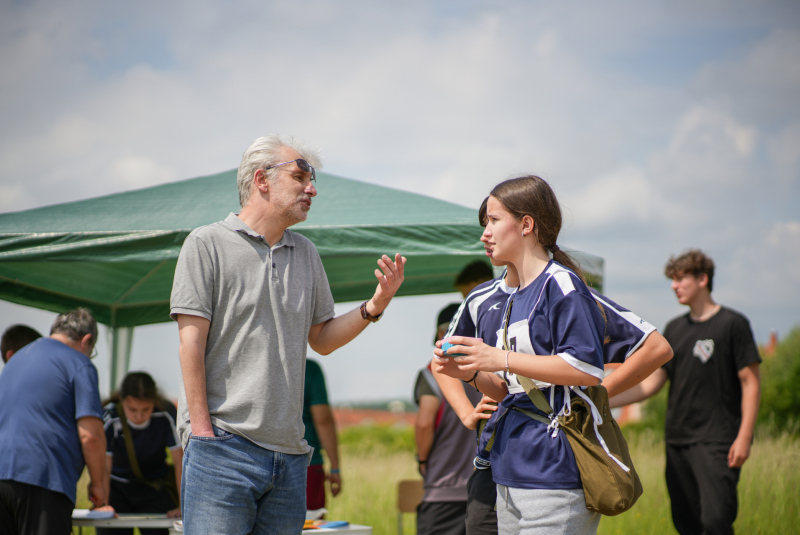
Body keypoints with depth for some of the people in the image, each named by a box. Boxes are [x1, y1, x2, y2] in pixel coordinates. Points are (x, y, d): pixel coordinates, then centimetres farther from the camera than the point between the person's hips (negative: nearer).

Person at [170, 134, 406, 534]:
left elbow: (321, 340, 19)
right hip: (223, 444, -6)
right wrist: (203, 431, -12)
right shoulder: (207, 243, 0)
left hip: (289, 451, 6)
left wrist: (374, 306, 2)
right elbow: (192, 341, -6)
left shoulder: (306, 253, 17)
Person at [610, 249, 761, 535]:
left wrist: (744, 436, -13)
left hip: (716, 440, -6)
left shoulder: (732, 324, -2)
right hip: (677, 438, 6)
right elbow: (650, 383, 15)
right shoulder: (675, 329, 15)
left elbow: (751, 383, -4)